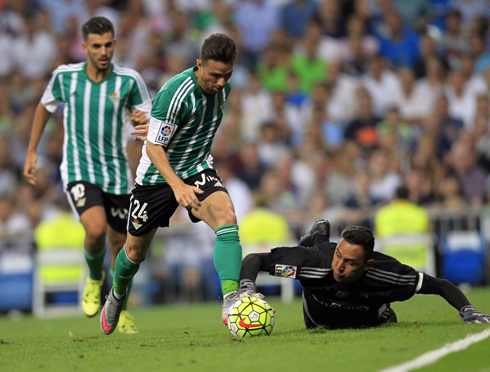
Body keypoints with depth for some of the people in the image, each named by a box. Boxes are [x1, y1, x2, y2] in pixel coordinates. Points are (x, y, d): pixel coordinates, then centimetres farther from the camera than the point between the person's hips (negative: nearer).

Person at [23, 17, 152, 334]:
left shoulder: (129, 80, -7)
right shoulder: (65, 76, -4)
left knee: (119, 243, 8)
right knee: (96, 230, -25)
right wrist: (32, 152, 16)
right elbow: (45, 107, 15)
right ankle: (95, 278, 8)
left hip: (117, 173, 1)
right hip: (78, 170, -1)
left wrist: (145, 122, -26)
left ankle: (120, 308, 31)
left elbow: (149, 122, -1)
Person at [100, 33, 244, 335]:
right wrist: (178, 186, -37)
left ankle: (230, 302, -37)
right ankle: (117, 295, 46)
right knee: (136, 251, 12)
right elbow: (153, 146, -26)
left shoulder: (222, 87, -6)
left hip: (198, 169, 4)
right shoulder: (174, 94, -28)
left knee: (226, 216, -27)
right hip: (157, 175, -4)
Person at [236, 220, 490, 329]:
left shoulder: (386, 273, -45)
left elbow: (441, 286, -32)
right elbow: (255, 259, -38)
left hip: (368, 321, 0)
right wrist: (246, 286, -57)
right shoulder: (317, 261, -47)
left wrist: (467, 311, -46)